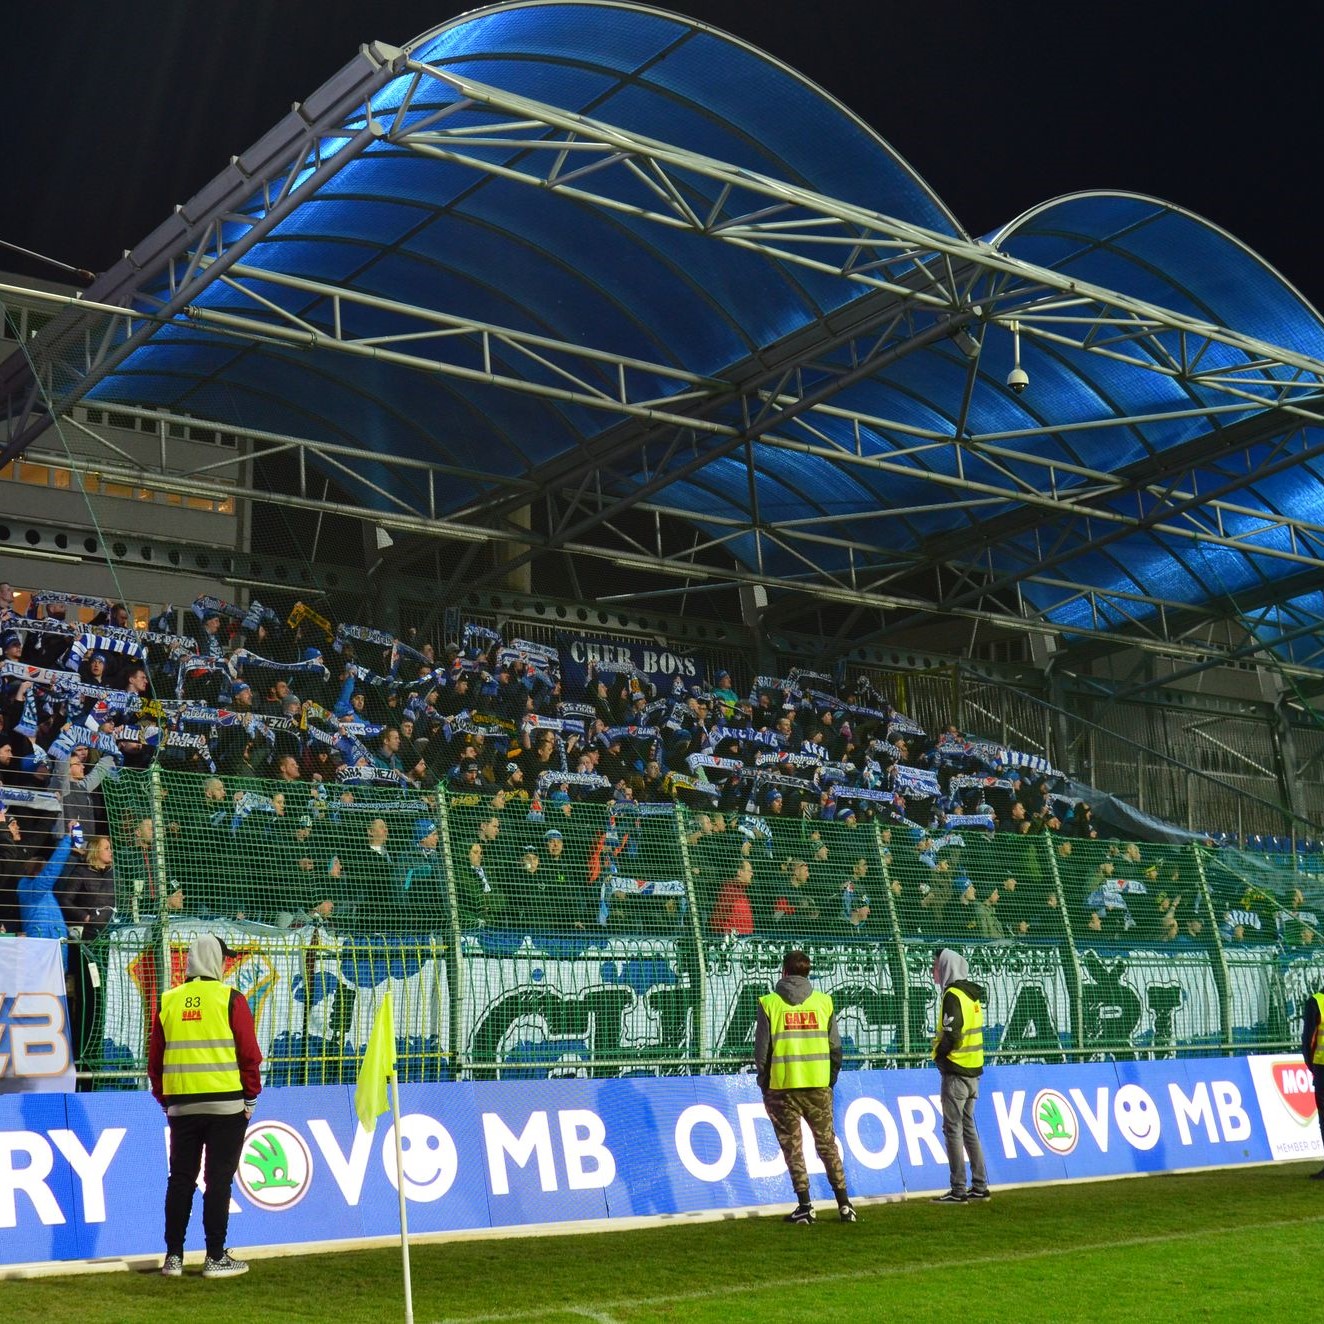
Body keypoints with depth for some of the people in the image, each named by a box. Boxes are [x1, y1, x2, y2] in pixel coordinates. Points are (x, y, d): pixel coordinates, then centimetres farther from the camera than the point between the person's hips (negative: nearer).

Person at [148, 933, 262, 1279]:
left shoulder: (168, 1002, 5)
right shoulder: (230, 999, -5)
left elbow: (154, 1059, 9)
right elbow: (249, 1054, -6)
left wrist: (164, 1099, 19)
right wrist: (250, 1096, 4)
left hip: (180, 1105, 3)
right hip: (226, 1104, -3)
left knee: (180, 1179, 11)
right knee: (219, 1179, 2)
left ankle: (174, 1256, 13)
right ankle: (216, 1257, 4)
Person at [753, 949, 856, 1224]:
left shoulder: (769, 1003, -3)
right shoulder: (823, 1001, 5)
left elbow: (761, 1050, -4)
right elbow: (836, 1047, 5)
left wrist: (765, 1085, 8)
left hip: (782, 1087, -3)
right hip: (818, 1086, 3)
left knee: (792, 1147, 5)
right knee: (827, 1143, 13)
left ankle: (805, 1206, 2)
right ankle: (844, 1203, 12)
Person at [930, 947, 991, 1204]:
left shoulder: (953, 995, -14)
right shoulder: (971, 994, 14)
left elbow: (952, 1034, -22)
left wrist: (939, 1055, -6)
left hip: (956, 1070, -9)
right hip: (973, 1069, 9)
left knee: (952, 1128, -5)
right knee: (968, 1126, 15)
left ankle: (958, 1190, -4)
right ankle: (980, 1186, 18)